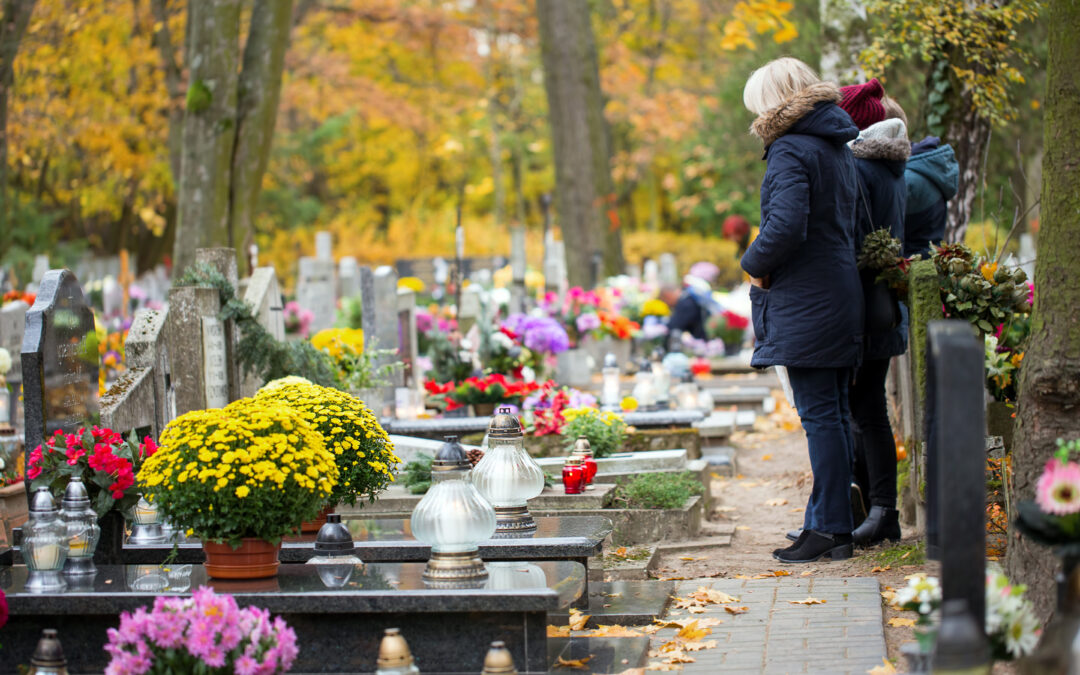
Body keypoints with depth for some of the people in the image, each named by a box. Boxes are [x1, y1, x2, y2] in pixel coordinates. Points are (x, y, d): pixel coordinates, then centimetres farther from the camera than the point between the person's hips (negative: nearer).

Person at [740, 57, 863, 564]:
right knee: (833, 415, 12)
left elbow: (786, 225, -24)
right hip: (841, 299, 9)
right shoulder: (837, 147, 15)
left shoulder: (791, 151, -14)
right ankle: (832, 525, 17)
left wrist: (756, 265, -8)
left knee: (820, 416, -6)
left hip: (804, 305, -9)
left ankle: (828, 528, -4)